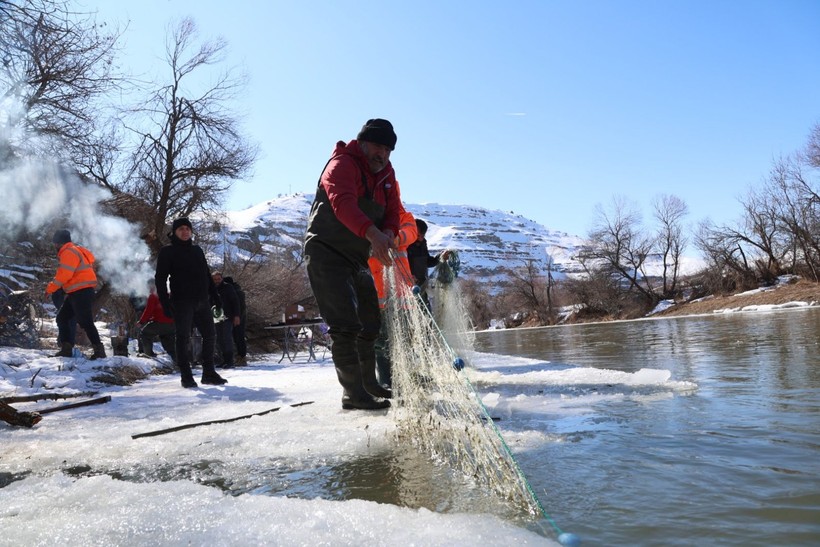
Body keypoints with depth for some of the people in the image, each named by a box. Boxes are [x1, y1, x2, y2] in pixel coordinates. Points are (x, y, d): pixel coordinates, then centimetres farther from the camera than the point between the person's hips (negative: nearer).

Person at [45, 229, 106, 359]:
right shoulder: (73, 251, 22)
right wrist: (53, 285, 16)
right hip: (76, 292, 11)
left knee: (85, 322, -12)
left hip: (82, 291, -11)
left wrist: (51, 288, -12)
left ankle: (99, 350, -11)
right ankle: (66, 349, 12)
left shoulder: (69, 252, -12)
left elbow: (64, 274, -21)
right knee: (62, 318, 13)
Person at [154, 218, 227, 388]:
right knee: (184, 338, -3)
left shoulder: (197, 250, 16)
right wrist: (165, 303, -14)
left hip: (202, 301, 5)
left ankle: (209, 373, 15)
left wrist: (214, 295, 15)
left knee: (209, 335, 6)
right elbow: (160, 279, -4)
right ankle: (186, 376, 5)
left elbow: (207, 274, 21)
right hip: (181, 302, -5)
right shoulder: (167, 252, 0)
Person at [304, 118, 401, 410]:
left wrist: (388, 234, -19)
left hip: (358, 258, 9)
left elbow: (392, 211, 6)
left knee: (370, 323, 15)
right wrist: (372, 233, -51)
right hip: (326, 253, -9)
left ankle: (369, 383, 30)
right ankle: (353, 392, -9)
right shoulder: (343, 164, -16)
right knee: (346, 324, -16)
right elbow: (343, 202, -35)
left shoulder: (386, 174, 11)